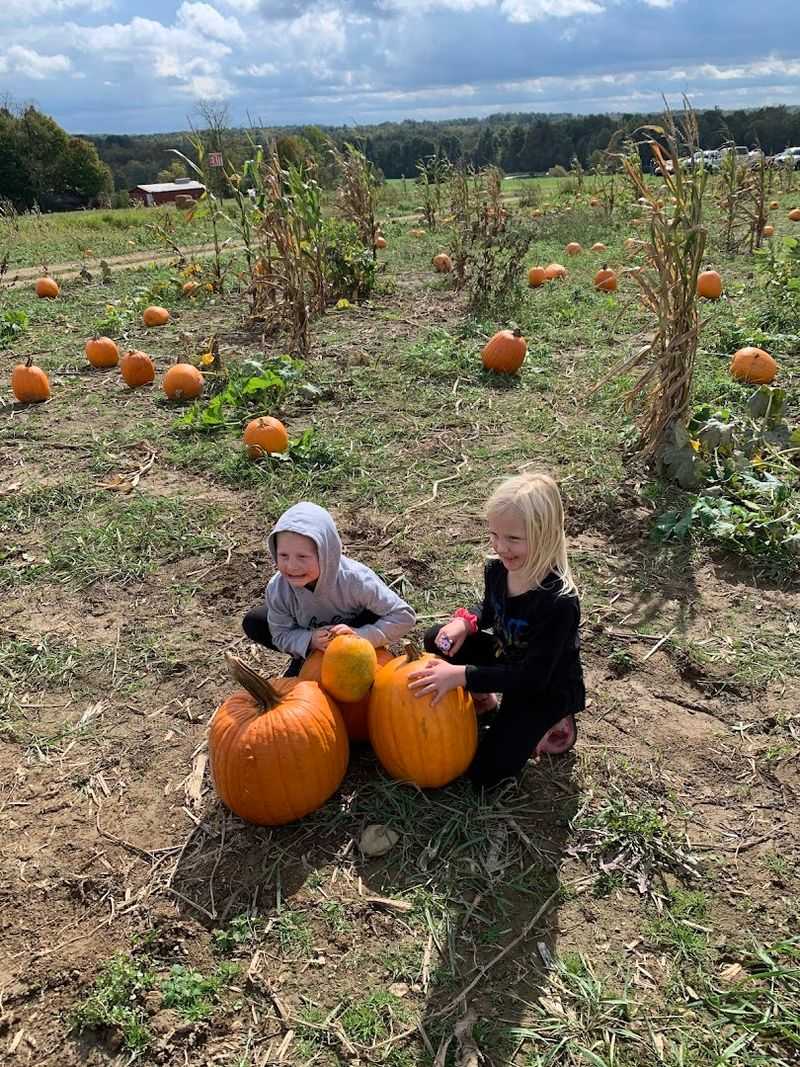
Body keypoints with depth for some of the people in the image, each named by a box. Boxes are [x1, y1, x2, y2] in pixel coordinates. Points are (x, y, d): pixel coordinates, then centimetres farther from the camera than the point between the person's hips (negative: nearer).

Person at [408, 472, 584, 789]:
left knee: (485, 771, -11)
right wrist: (465, 622, -14)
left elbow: (532, 678, -31)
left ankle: (548, 727, 8)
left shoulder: (559, 602, -35)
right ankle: (483, 702, 8)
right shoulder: (497, 568, -14)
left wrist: (460, 675, -36)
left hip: (548, 690, -7)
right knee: (438, 640, -5)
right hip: (506, 660, 7)